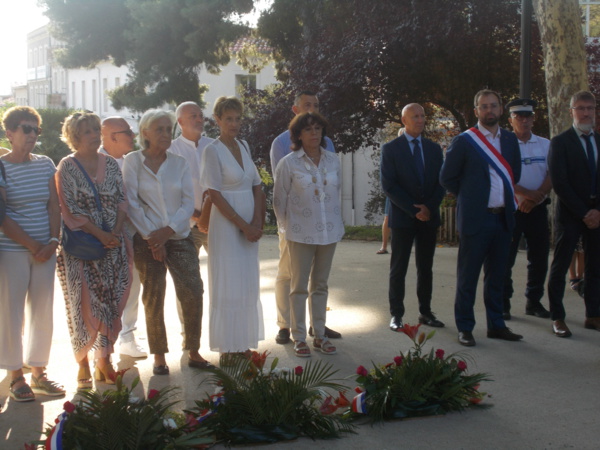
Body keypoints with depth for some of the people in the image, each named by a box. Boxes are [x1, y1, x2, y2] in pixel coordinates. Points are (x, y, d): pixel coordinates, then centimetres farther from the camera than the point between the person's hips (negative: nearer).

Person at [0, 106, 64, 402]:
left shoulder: (45, 164, 8)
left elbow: (54, 206, 7)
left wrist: (53, 241, -6)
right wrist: (31, 244, -13)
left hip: (45, 251, 5)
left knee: (43, 312, 9)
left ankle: (38, 372, 21)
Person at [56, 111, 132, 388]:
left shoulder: (110, 165, 9)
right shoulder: (67, 167, -4)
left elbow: (122, 201, 7)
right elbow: (71, 210, -10)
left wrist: (116, 232, -9)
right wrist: (100, 234, -15)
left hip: (113, 244, 4)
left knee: (112, 301, 3)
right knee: (85, 302, -1)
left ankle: (104, 360, 14)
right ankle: (83, 365, 9)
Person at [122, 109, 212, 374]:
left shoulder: (179, 164, 10)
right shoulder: (133, 161, 2)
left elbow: (188, 203, 3)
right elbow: (132, 203, -4)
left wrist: (168, 230, -10)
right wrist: (151, 236, -9)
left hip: (179, 237, 2)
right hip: (147, 240, -2)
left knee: (193, 294, -6)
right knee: (153, 299, 1)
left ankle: (193, 352, 5)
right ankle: (159, 357, 11)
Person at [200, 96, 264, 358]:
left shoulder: (243, 146, 10)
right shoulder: (213, 150, -8)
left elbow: (257, 186, 9)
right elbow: (214, 194, -13)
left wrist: (257, 223, -5)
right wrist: (243, 226, -14)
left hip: (249, 226, 6)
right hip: (226, 225, -6)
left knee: (248, 286, 10)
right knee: (228, 287, -2)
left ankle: (244, 343, 20)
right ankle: (227, 349, 7)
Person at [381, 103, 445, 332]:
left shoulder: (433, 148, 11)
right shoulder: (390, 148, -2)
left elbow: (441, 182, 8)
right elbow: (388, 185, -9)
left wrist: (429, 207, -8)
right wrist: (413, 210, -14)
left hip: (429, 216, 4)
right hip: (403, 218, -4)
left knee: (426, 267, 9)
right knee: (398, 269, 1)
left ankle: (425, 312, 16)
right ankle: (396, 315, 6)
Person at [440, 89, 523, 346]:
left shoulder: (510, 140, 10)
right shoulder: (463, 141, -5)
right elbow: (447, 178, 0)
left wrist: (506, 197, 14)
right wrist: (470, 197, 6)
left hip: (503, 217, 5)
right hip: (475, 219, -5)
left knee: (497, 275, 12)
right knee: (468, 277, 1)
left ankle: (496, 325, 21)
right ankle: (464, 328, 9)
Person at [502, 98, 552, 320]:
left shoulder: (545, 145, 8)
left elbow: (552, 175, 1)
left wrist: (535, 197, -14)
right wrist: (526, 193, -21)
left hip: (537, 208, 4)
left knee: (539, 256, 8)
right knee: (506, 257, -1)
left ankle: (534, 302, 20)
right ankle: (503, 303, 7)